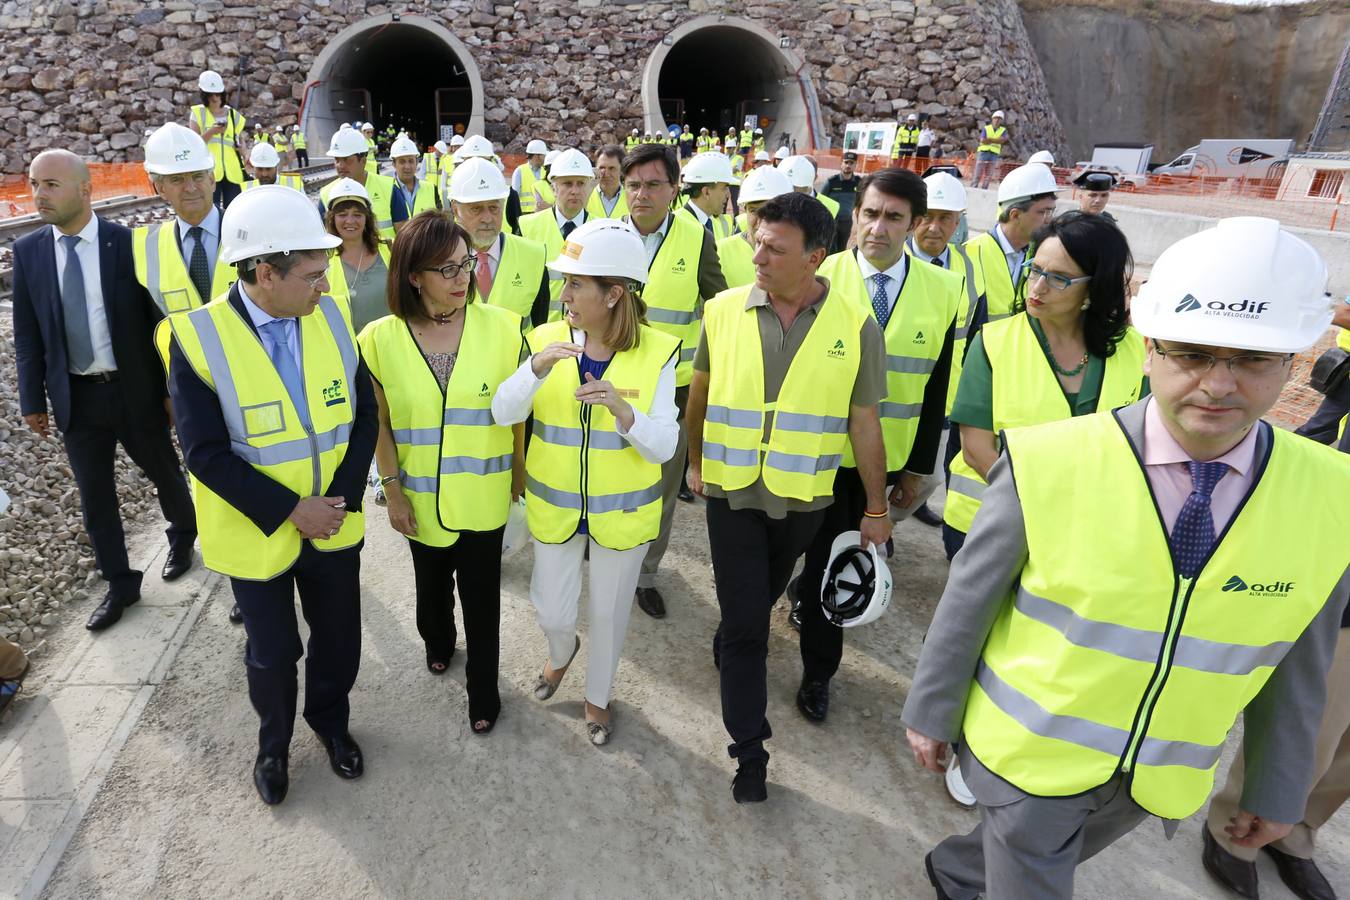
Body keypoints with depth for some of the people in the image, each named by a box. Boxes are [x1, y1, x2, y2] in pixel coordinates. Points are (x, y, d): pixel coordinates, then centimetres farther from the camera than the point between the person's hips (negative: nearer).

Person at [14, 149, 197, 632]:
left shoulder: (129, 243, -10)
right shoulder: (27, 250, 0)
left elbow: (160, 320, -7)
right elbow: (27, 332, 4)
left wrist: (172, 388, -6)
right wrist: (33, 399, 3)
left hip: (135, 391, -3)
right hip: (75, 396, 3)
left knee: (164, 472, 16)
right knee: (94, 496, 11)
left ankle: (183, 537, 44)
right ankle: (120, 583, 27)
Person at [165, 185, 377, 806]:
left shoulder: (332, 316, -7)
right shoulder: (198, 337, -18)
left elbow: (363, 414, -5)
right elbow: (206, 453, -18)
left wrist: (342, 497, -15)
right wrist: (289, 510, -21)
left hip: (335, 522, 3)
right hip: (258, 534, -2)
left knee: (339, 638, 18)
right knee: (272, 652, 17)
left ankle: (330, 721, 47)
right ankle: (274, 741, 46)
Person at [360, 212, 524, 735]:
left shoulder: (502, 327, -14)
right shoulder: (380, 339, -12)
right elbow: (380, 424, -3)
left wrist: (519, 473, 1)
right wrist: (392, 489, -3)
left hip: (484, 496, -1)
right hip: (423, 496, 2)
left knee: (481, 596, 11)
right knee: (432, 582, 26)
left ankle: (483, 689, 35)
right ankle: (437, 642, 58)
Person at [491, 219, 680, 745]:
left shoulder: (656, 353, -14)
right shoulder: (548, 341, -8)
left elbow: (664, 447, -17)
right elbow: (503, 414, -18)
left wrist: (623, 410, -35)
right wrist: (535, 370, -35)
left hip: (622, 512, -1)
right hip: (553, 508, 2)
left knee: (609, 612, 16)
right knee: (552, 613, 14)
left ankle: (598, 695, 45)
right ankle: (561, 653, 52)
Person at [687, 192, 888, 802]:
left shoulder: (856, 327, -10)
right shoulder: (723, 310, -8)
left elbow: (864, 423, -4)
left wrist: (876, 510, 1)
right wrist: (696, 462, 15)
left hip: (803, 498, 1)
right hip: (732, 492, -1)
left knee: (760, 601, 25)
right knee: (744, 622, 3)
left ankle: (729, 640, 58)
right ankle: (749, 749, 17)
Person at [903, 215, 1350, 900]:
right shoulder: (1048, 462, -23)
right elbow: (968, 599, -12)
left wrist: (1277, 789, 9)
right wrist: (931, 714, -3)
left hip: (1160, 777, 4)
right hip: (1028, 754, -4)